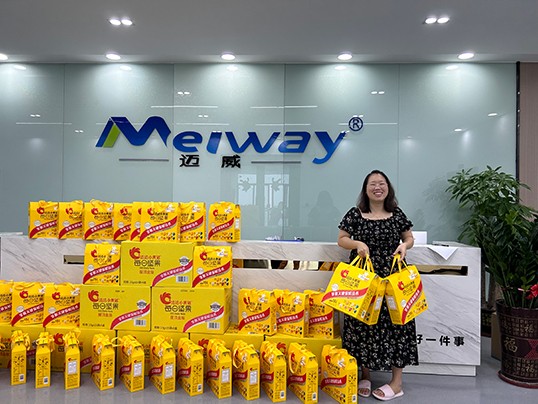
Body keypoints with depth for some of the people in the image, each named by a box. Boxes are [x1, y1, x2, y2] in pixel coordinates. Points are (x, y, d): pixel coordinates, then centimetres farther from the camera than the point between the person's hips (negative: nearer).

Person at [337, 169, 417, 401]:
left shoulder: (397, 214, 6)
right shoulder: (355, 214, 1)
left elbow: (409, 237, 16)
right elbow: (341, 240, 5)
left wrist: (405, 245, -6)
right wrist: (357, 243, -14)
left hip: (392, 276, 1)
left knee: (394, 322, 1)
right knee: (363, 323, 3)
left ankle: (397, 382, 14)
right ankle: (365, 376, 21)